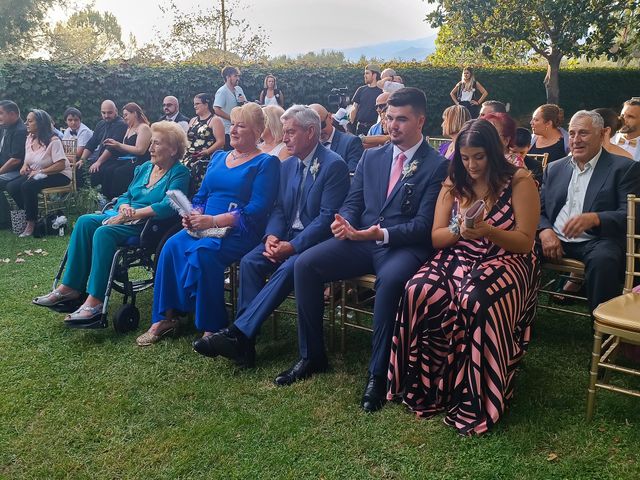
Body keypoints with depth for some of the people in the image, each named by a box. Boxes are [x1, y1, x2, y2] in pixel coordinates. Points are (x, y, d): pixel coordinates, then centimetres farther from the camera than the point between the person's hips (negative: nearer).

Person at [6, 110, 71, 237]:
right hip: (36, 174, 8)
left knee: (27, 186, -30)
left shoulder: (53, 141, -17)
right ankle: (29, 215, 0)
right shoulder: (30, 138, 6)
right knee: (11, 186, -13)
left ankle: (31, 223, -15)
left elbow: (61, 165, -21)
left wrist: (40, 172, -22)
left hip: (58, 175, -8)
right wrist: (25, 166, -2)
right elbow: (28, 159, 20)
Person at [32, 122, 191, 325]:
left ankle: (95, 301, -30)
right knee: (85, 221, -14)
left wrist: (132, 214, -21)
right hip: (127, 218, 8)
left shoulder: (179, 173, -6)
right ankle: (70, 287, -15)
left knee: (104, 232, -30)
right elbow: (126, 196, 20)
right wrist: (124, 207, -4)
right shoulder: (144, 168, 18)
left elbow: (167, 206, -21)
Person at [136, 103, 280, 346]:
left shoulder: (266, 163, 0)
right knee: (172, 246, -23)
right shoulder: (218, 158, 21)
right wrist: (193, 216, -4)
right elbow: (201, 196, 20)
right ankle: (164, 317, -16)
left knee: (203, 252, -33)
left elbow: (257, 209, -12)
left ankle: (213, 326, -21)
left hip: (240, 232, -6)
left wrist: (213, 221, -19)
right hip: (203, 228, 6)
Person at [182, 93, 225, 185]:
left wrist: (206, 151, -19)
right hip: (189, 159, 7)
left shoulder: (215, 120, -1)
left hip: (206, 160, -7)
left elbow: (221, 141, -10)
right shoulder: (193, 121, 21)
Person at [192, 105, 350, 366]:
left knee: (288, 268, -33)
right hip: (286, 237, 7)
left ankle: (237, 333, -31)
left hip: (316, 241, -6)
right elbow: (279, 208, 13)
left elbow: (328, 217, -17)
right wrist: (271, 236, -9)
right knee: (249, 261, -18)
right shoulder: (287, 165, 14)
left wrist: (293, 246, -23)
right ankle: (244, 342, -20)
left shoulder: (334, 165, -10)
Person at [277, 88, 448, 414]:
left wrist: (382, 234, -24)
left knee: (389, 280, -39)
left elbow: (424, 225, -8)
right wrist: (344, 223, -9)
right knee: (304, 264, -16)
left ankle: (378, 373, -22)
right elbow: (352, 203, 15)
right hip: (361, 240, 5)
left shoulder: (437, 166, -1)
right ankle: (312, 356, -2)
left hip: (405, 246, -5)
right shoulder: (371, 157, 16)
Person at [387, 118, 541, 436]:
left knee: (478, 301, -37)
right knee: (418, 292, -28)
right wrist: (459, 230, -13)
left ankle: (476, 400, -20)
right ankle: (426, 386, -13)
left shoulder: (519, 182, -2)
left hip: (507, 262, -4)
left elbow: (525, 243, -5)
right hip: (457, 259, 4)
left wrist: (488, 231, -22)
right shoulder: (454, 184, 11)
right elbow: (436, 238, 9)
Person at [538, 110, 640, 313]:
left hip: (596, 241, -3)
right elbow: (539, 210, 14)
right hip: (555, 239, 4)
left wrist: (594, 218, -27)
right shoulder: (554, 168, 19)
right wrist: (545, 231, -10)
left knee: (603, 259, -37)